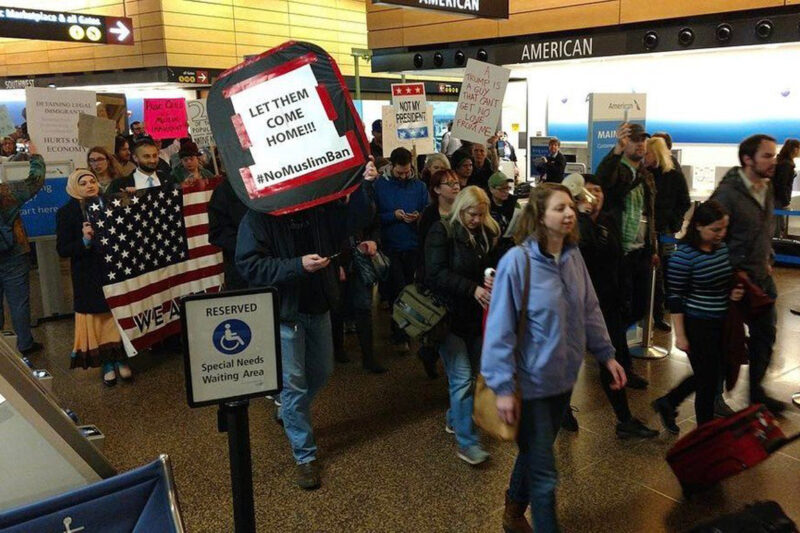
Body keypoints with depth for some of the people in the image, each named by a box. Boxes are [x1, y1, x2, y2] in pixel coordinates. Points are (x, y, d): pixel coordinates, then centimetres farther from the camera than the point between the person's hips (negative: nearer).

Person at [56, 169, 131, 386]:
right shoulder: (66, 212, -3)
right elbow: (62, 249, -7)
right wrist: (85, 241, -21)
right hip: (89, 277, -2)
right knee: (97, 319, 5)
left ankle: (120, 359, 19)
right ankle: (106, 364, 16)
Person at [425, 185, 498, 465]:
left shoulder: (486, 233, 7)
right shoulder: (442, 232, -10)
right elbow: (436, 274, -18)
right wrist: (473, 289, -26)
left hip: (475, 315, 6)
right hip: (449, 314, -6)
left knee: (469, 372, 13)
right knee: (462, 377, -7)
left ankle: (454, 419, 35)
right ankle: (467, 443, 1)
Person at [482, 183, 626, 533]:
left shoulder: (573, 257, -3)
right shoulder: (517, 261, -22)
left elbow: (589, 310, 10)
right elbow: (500, 329, -19)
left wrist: (606, 354, 8)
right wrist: (503, 387, -19)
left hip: (563, 377, 7)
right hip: (531, 382, -6)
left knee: (535, 453, 24)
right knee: (544, 471, 4)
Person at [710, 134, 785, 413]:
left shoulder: (767, 188, 6)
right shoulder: (728, 193, -19)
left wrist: (767, 259, 14)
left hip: (762, 276, 8)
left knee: (765, 335, 16)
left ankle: (756, 391, 34)